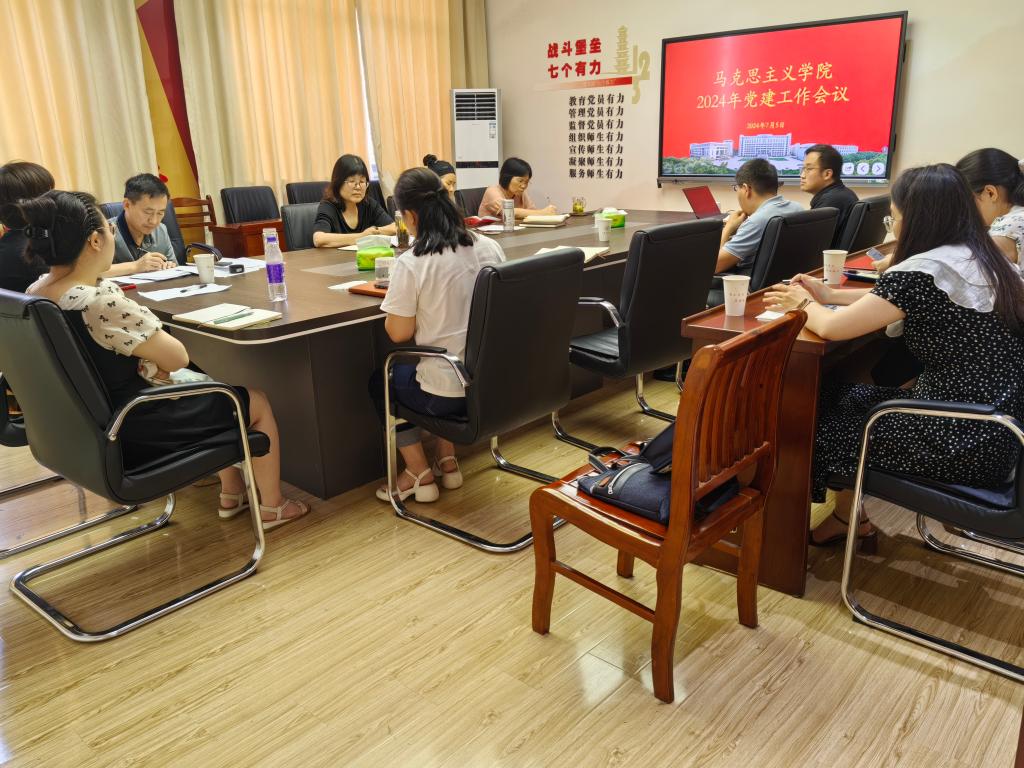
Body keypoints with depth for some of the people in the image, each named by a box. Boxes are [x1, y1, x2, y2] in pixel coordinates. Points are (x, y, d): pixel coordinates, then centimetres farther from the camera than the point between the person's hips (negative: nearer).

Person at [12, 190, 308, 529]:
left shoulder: (35, 292, -3)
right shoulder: (102, 303, -33)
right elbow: (177, 358, -20)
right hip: (133, 432, -9)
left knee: (216, 391, 29)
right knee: (257, 401, 11)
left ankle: (231, 495, 38)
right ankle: (272, 507, 26)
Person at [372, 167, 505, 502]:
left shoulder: (411, 263, -18)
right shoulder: (489, 248, -2)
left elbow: (399, 333, -11)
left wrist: (397, 300, 7)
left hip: (446, 393, -5)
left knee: (380, 382, 25)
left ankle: (420, 474, 25)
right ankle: (447, 462, 34)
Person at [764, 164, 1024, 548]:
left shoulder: (925, 270, -22)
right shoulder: (983, 261, 6)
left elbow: (831, 328, -18)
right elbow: (892, 299, 21)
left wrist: (805, 303, 3)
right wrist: (829, 295, 18)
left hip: (965, 446, -8)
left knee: (821, 420, 9)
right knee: (835, 398, 15)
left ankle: (850, 518, 33)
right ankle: (846, 515, 27)